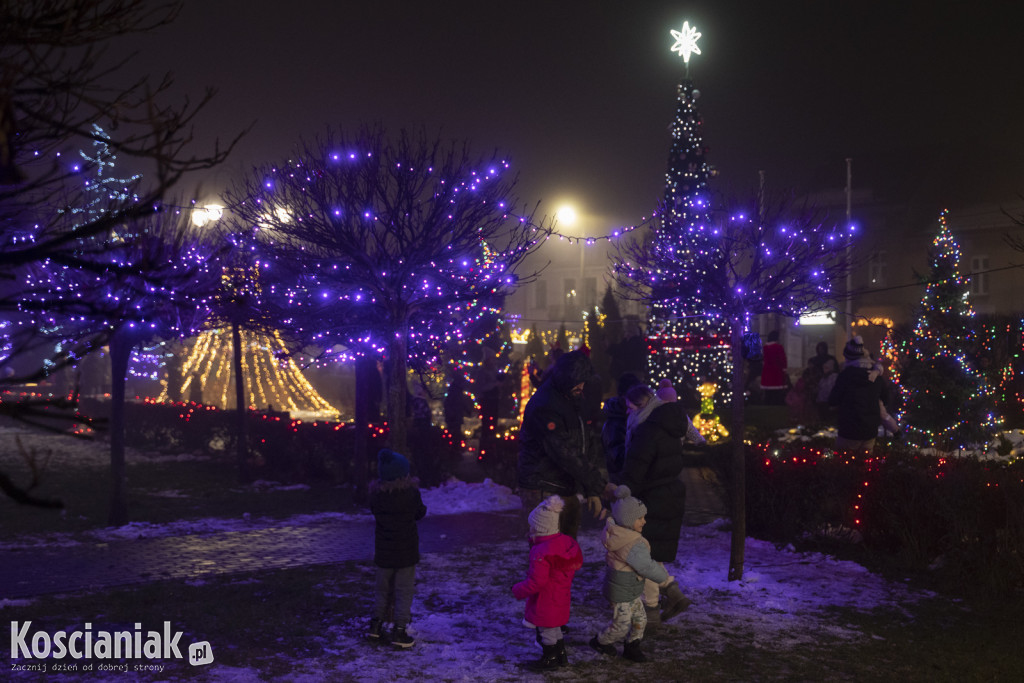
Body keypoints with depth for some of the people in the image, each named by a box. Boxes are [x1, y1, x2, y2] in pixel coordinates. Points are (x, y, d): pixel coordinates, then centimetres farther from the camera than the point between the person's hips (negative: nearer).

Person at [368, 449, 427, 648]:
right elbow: (420, 513, -1)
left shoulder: (376, 493, -8)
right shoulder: (411, 493, -16)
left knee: (383, 590, 19)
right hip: (406, 551, -4)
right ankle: (399, 631, 5)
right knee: (404, 591, 5)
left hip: (383, 551, 4)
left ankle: (376, 625, 24)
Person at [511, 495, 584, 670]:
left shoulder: (541, 552, -30)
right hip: (561, 596, 9)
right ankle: (561, 656, 37)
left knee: (546, 629, 11)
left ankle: (550, 659, 26)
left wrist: (518, 591, -13)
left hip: (545, 601, -9)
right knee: (555, 627, 25)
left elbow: (536, 582, -28)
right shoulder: (566, 541, -4)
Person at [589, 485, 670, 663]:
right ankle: (600, 642, 34)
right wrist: (664, 577, -9)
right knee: (621, 625, 10)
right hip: (621, 593, -9)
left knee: (640, 619, 18)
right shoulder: (634, 545, -32)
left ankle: (631, 648, 32)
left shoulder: (616, 533, -5)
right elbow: (647, 567, -28)